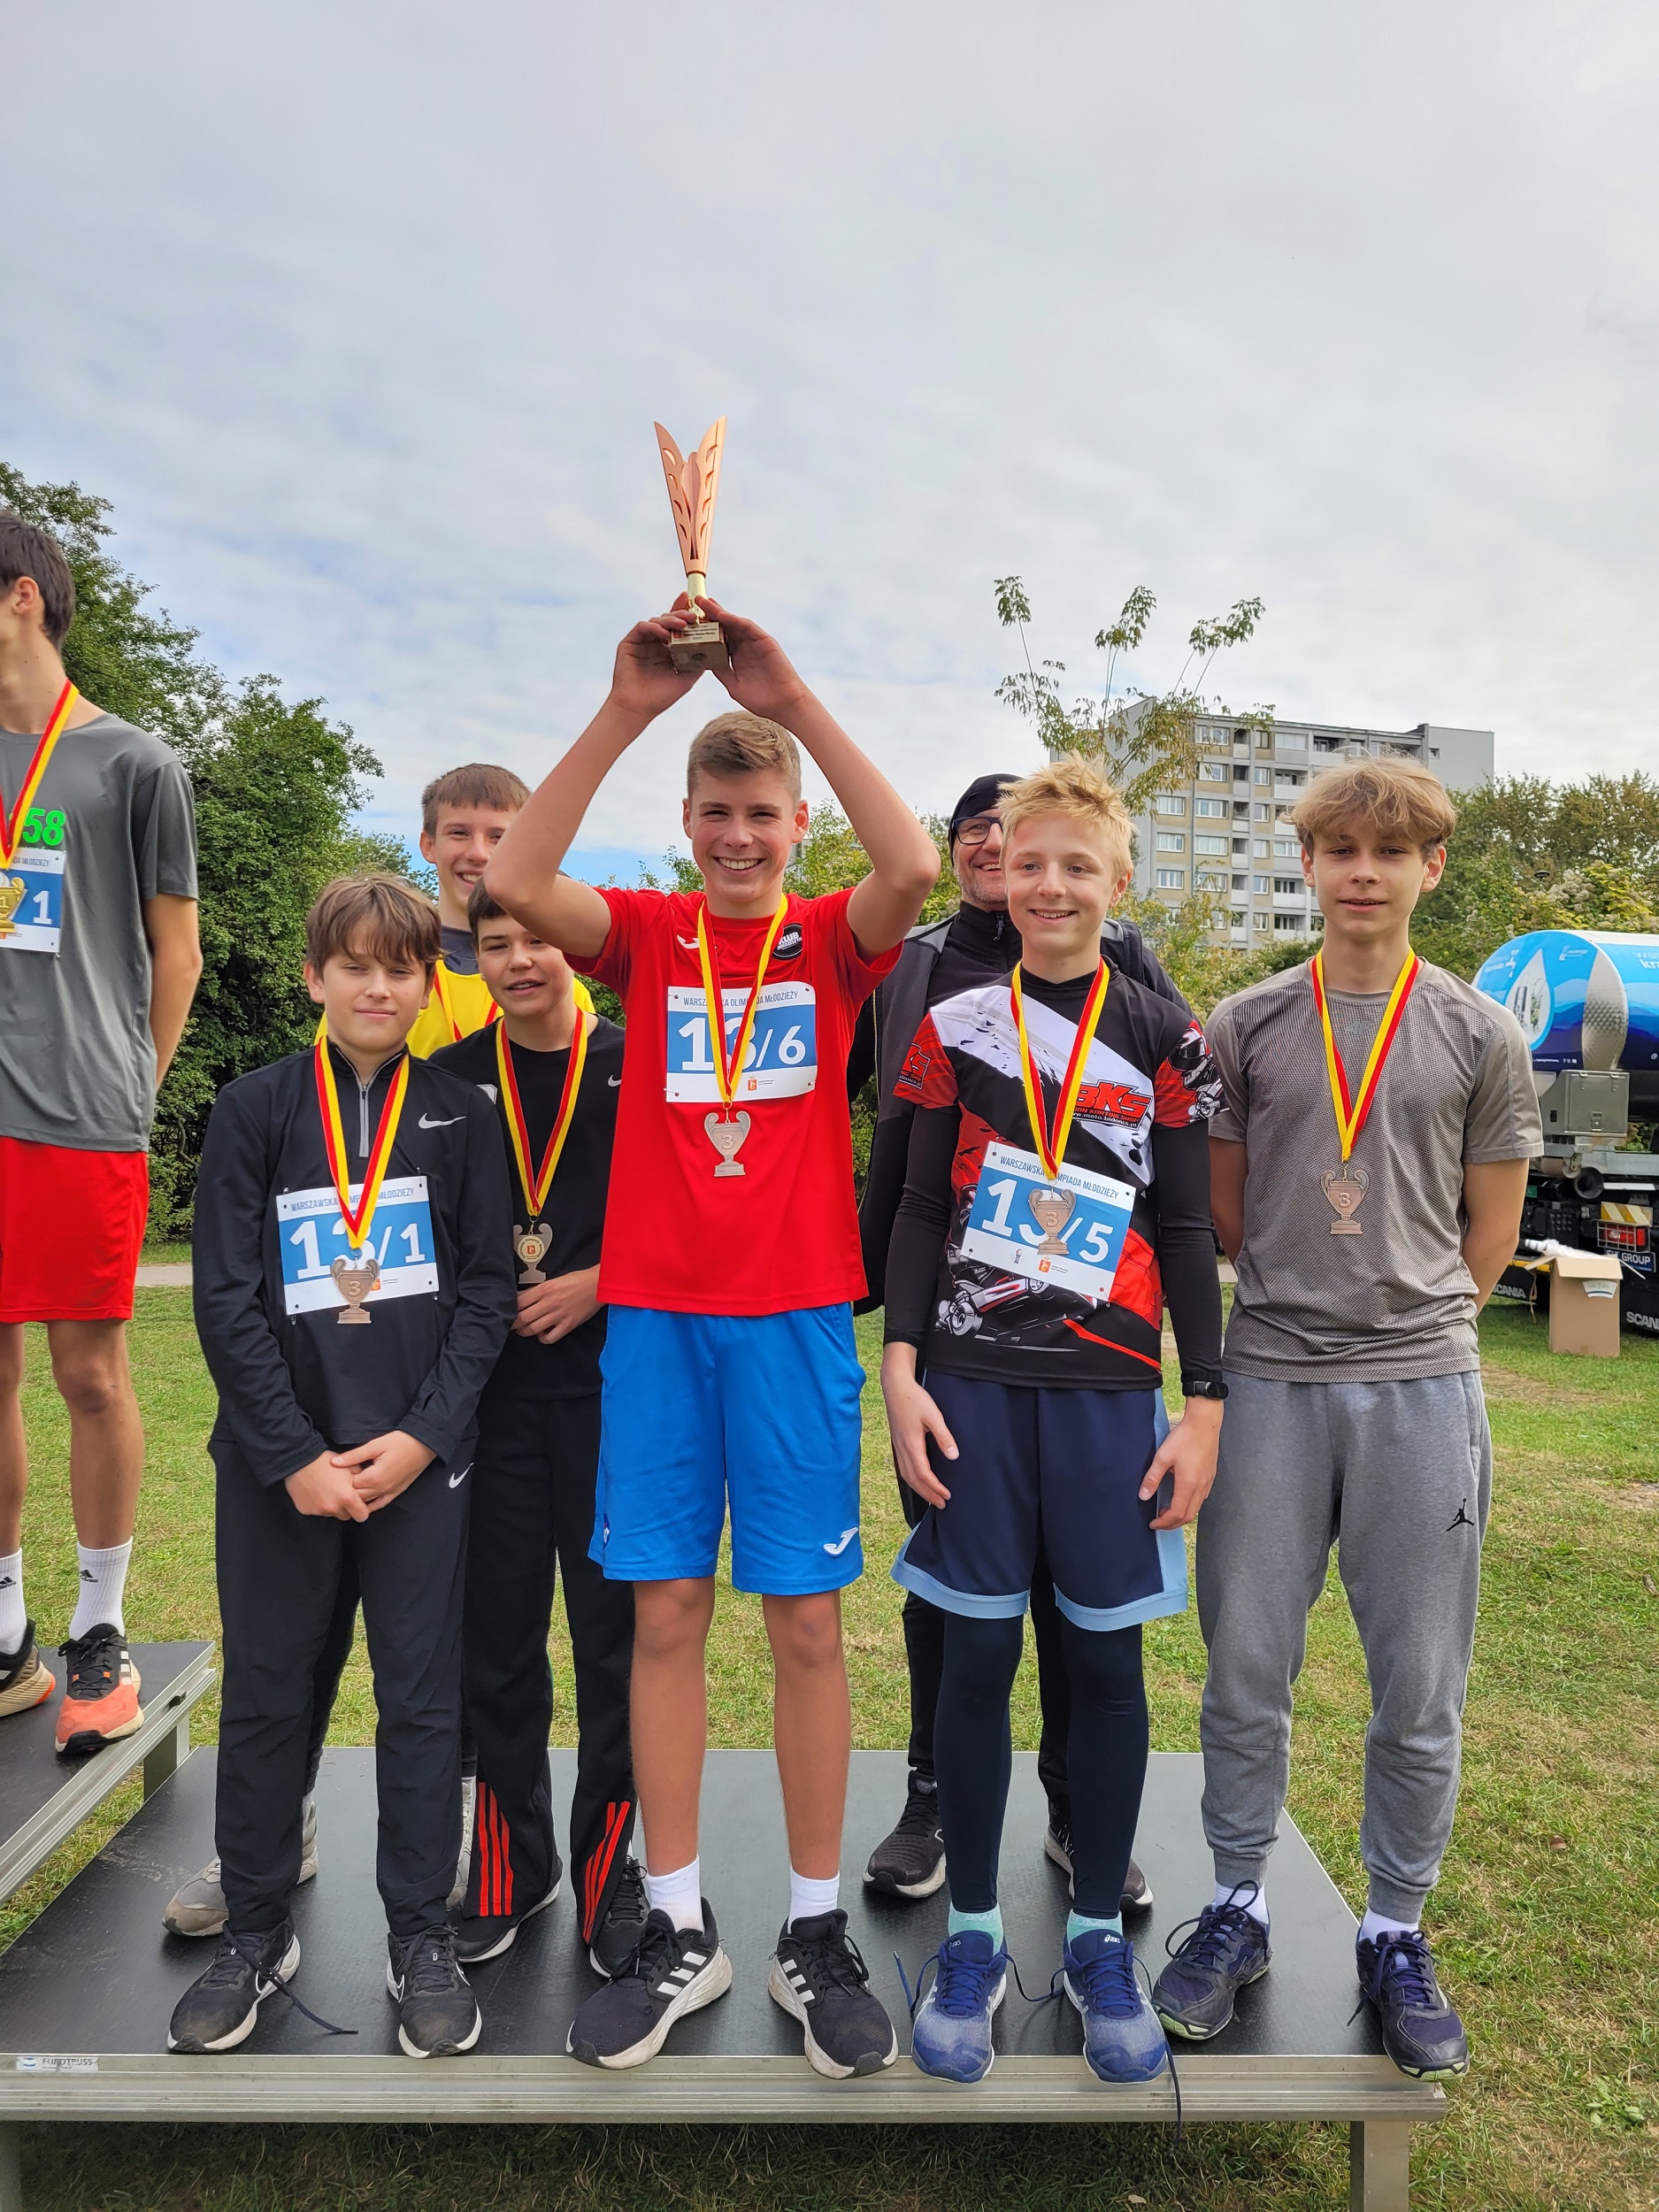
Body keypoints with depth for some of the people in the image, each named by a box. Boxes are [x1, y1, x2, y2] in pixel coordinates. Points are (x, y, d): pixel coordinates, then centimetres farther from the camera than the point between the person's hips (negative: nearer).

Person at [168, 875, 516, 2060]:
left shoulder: (464, 1117, 2)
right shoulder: (255, 1111, 0)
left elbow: (487, 1290, 0)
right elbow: (227, 1299, -4)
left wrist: (423, 1435, -10)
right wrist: (295, 1456, -10)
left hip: (419, 1458, 0)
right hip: (278, 1461, 0)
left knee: (422, 1698, 7)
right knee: (267, 1697, 12)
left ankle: (423, 1937, 25)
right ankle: (258, 1929, 32)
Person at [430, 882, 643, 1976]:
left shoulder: (636, 1068, 0)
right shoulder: (451, 1081, 7)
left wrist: (599, 1283, -11)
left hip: (614, 1384, -2)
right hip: (491, 1387, 2)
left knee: (615, 1633, 6)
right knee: (498, 1634, 10)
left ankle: (610, 1867, 24)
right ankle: (511, 1865, 29)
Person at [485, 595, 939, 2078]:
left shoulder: (833, 940, 5)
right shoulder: (648, 934, 7)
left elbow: (914, 867, -17)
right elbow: (513, 882, -11)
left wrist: (796, 703, -19)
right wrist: (623, 712, -17)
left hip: (797, 1314, -1)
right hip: (654, 1309, 2)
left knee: (806, 1619, 5)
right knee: (665, 1612, 7)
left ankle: (818, 1932, 21)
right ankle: (680, 1929, 23)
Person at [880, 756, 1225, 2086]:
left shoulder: (1163, 1038, 4)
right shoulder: (953, 1030, 5)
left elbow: (1187, 1229, 4)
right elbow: (920, 1212, 5)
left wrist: (1206, 1403, 0)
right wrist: (901, 1371, -3)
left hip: (1111, 1386, 0)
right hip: (974, 1379, 0)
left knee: (1107, 1658, 8)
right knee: (977, 1651, 6)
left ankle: (1099, 1937, 27)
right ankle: (974, 1935, 24)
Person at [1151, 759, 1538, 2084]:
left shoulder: (1483, 1038, 5)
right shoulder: (1247, 1026, 5)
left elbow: (1489, 1238, 9)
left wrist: (1410, 1327, 10)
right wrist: (1310, 1306, 10)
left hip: (1423, 1390, 0)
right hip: (1269, 1385, 0)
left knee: (1421, 1691, 9)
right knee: (1246, 1672, 7)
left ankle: (1397, 1935, 29)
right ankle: (1239, 1909, 27)